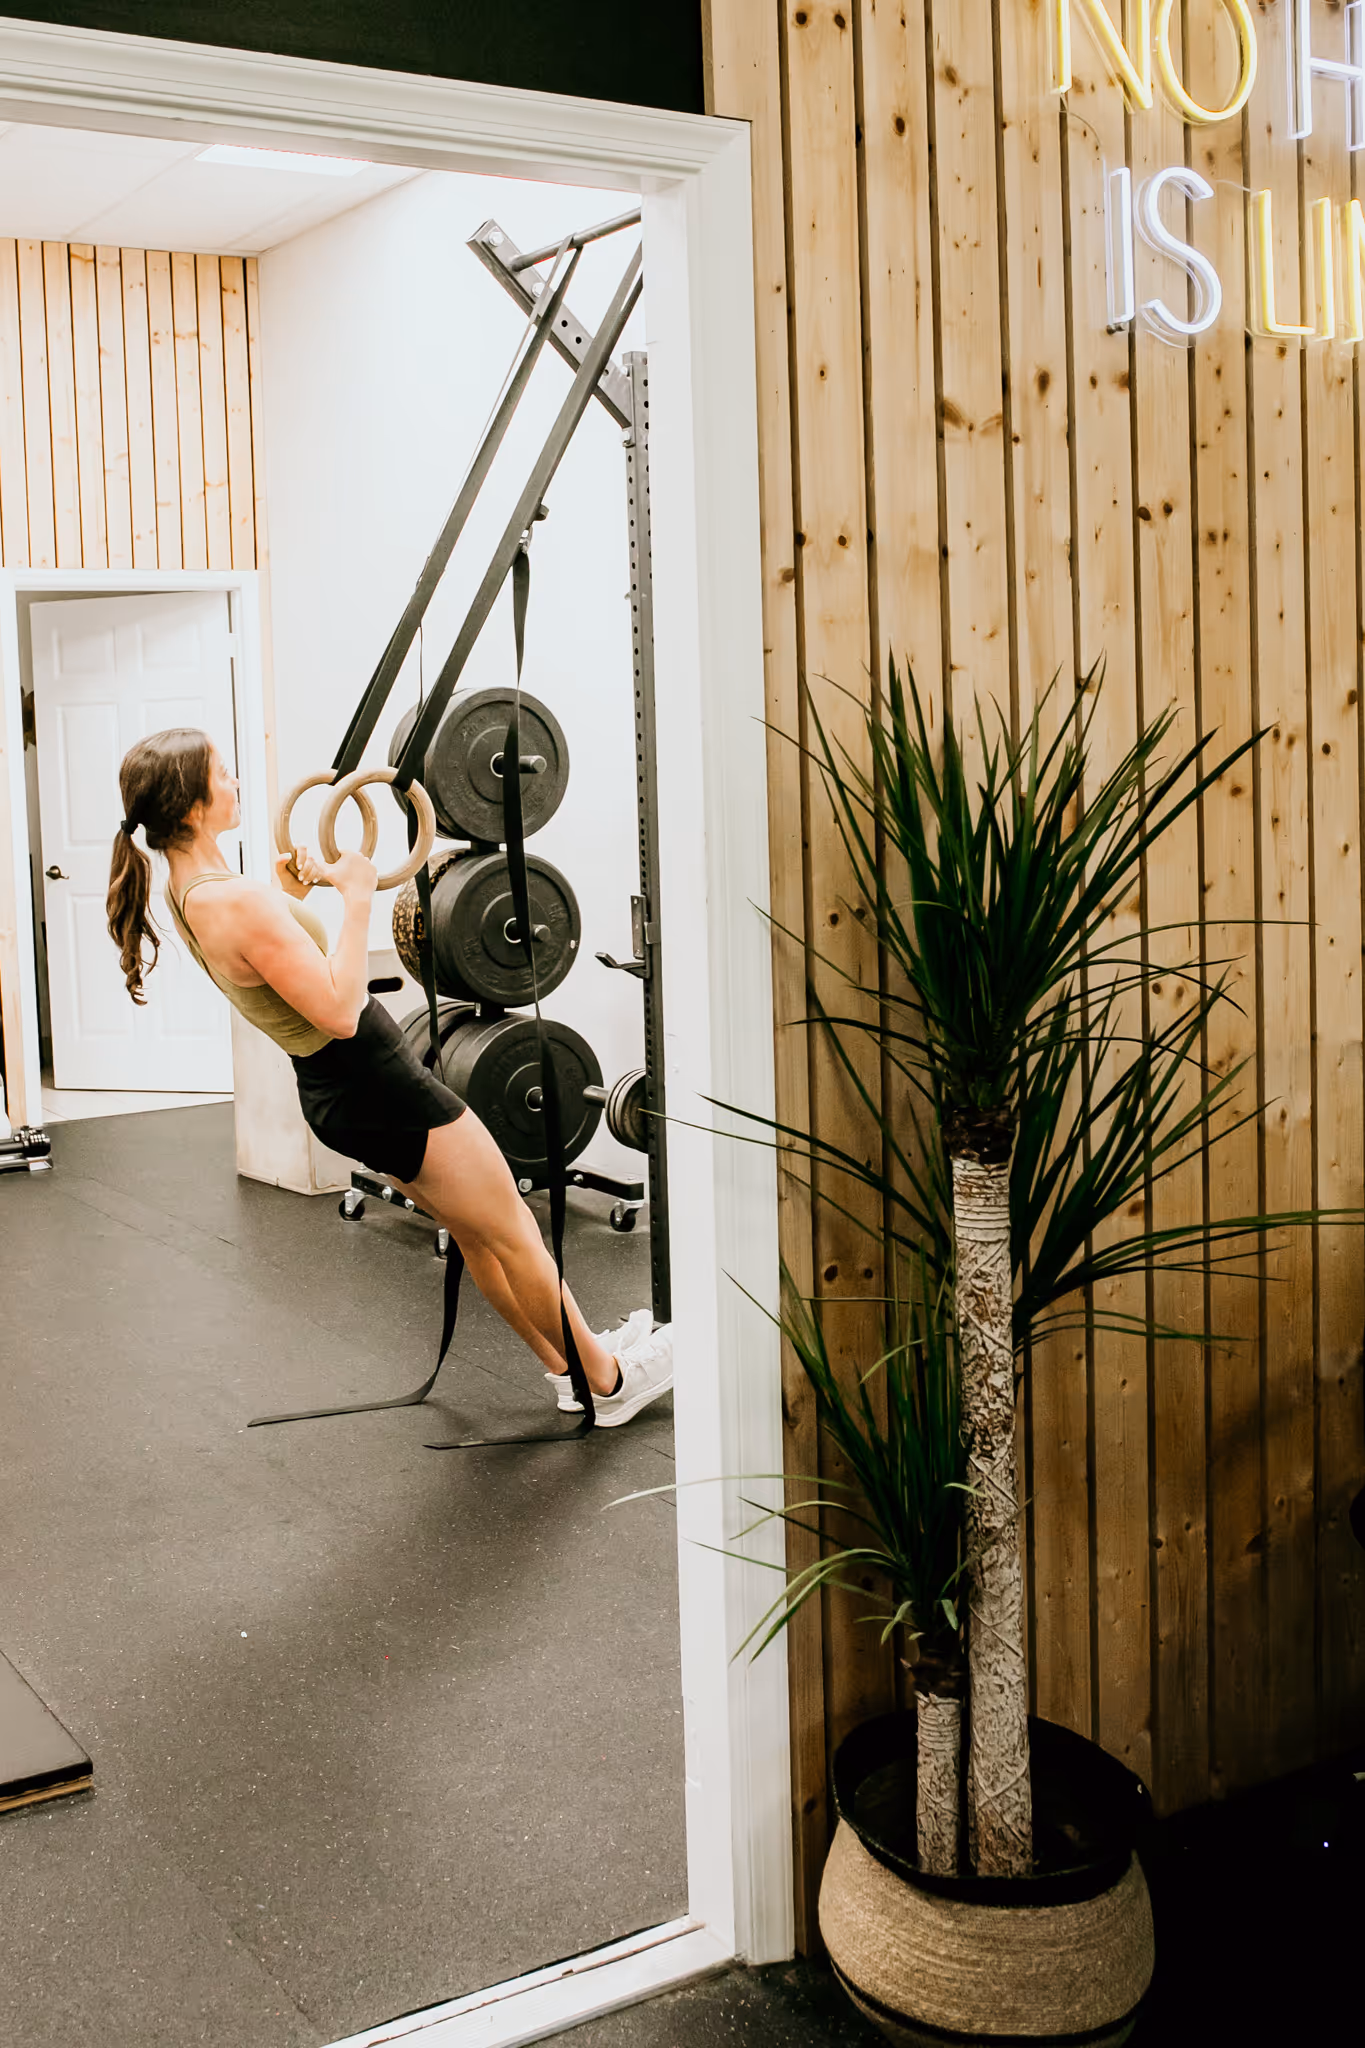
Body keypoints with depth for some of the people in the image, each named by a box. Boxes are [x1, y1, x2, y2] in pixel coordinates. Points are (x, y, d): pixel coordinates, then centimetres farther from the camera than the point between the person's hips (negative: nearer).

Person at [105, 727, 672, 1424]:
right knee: (513, 1235, 6)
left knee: (475, 1230, 22)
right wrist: (354, 897, -24)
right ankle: (608, 1380, 21)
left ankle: (568, 1364, 35)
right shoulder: (235, 901, -28)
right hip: (378, 1085, -10)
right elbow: (341, 1012, -29)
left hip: (334, 1094, 10)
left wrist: (289, 892, 13)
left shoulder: (188, 890, 3)